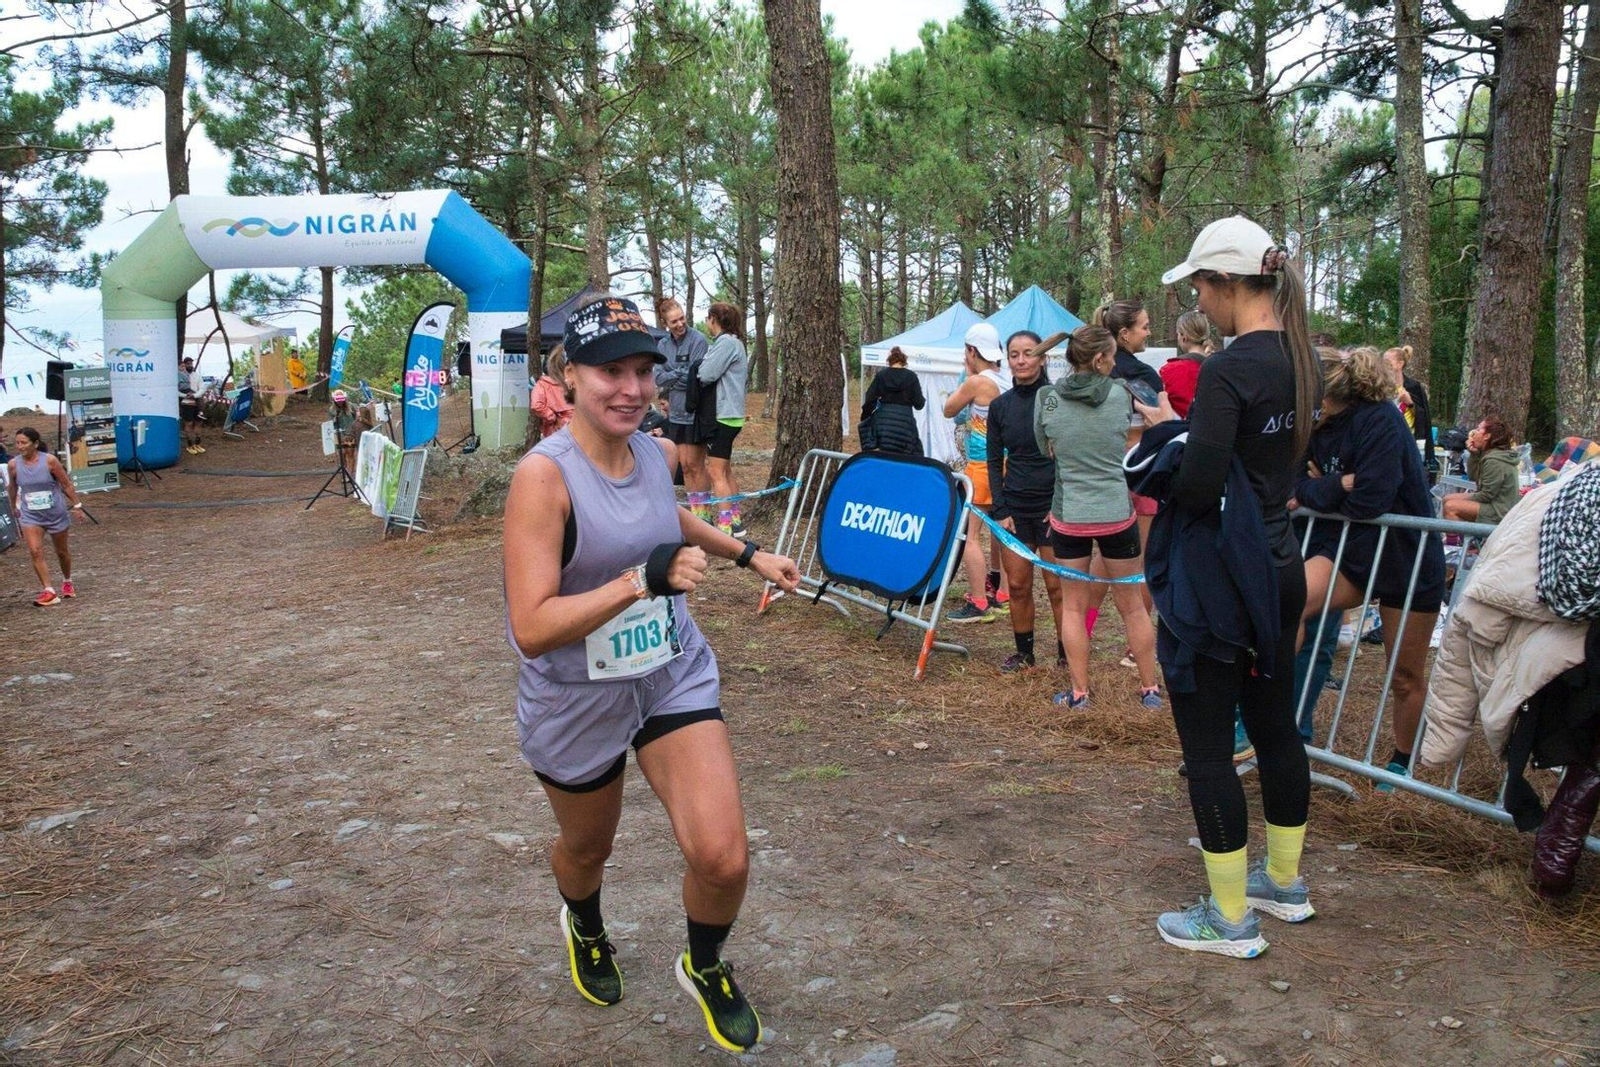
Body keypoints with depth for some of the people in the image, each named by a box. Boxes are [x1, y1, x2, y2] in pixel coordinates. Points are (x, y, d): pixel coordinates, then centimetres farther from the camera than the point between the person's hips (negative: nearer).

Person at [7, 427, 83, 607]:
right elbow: (12, 487, 12)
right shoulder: (13, 464, -7)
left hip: (56, 513, -1)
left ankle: (67, 582, 40)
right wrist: (14, 506, 22)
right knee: (35, 551, -16)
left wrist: (76, 505, -4)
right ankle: (48, 591, -16)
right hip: (30, 516, 1)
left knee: (62, 551, 15)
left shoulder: (49, 460, -14)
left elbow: (66, 484, -6)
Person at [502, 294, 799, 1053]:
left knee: (723, 860, -11)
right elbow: (531, 628, -30)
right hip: (575, 700, -3)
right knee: (587, 849, 22)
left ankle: (705, 969, 25)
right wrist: (642, 579, -39)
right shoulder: (544, 475, -24)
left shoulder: (658, 453, -5)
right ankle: (584, 928, 61)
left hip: (675, 676, 4)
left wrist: (747, 554, 20)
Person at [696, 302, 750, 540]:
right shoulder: (734, 342, 16)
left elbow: (705, 375, -18)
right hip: (729, 413, 10)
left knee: (717, 473, -10)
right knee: (725, 471, 16)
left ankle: (725, 527, -10)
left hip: (723, 415, -10)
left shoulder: (726, 342, -14)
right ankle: (735, 521, 21)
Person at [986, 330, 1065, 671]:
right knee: (1017, 585, 7)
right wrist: (999, 510, 1)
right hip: (1014, 505, 4)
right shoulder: (1000, 406, 6)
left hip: (1053, 504, -3)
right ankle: (1023, 652, 21)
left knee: (1056, 586, 0)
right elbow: (995, 461, 10)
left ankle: (1066, 655, 12)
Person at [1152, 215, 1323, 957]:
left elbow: (1196, 491, -26)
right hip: (1280, 569, 9)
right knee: (1275, 727, 20)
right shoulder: (1301, 359, 6)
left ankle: (1232, 920, 14)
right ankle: (1284, 883, 37)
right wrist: (1185, 430, 8)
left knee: (1206, 747, 3)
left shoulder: (1228, 370, -21)